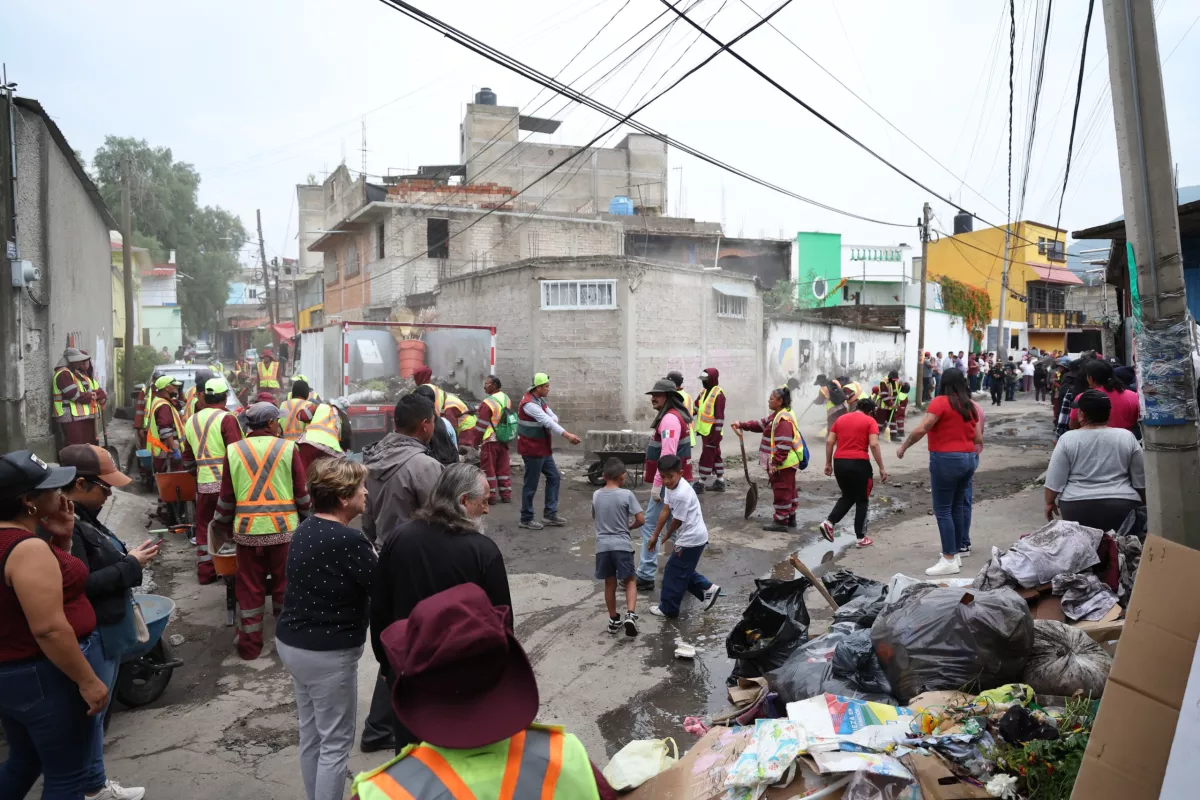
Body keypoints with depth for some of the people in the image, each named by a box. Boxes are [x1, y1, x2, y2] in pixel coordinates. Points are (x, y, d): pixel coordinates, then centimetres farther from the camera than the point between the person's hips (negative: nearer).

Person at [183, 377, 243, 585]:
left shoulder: (191, 421, 11)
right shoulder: (226, 419, -11)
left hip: (203, 483, 6)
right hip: (225, 482, -5)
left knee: (204, 527, 14)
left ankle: (205, 572, 19)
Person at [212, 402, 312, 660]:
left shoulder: (234, 450, 2)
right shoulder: (287, 448, -4)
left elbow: (227, 496, 5)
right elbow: (302, 492, -2)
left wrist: (221, 527, 18)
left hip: (247, 528, 2)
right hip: (284, 527, -2)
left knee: (249, 588, 11)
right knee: (285, 584, 11)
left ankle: (249, 645, 19)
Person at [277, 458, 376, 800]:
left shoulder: (306, 529, 4)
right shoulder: (348, 540, -24)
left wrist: (369, 560, -1)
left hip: (292, 643, 9)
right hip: (327, 654, -9)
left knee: (311, 734, 21)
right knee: (335, 743, 5)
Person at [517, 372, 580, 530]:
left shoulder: (540, 401, 11)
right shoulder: (529, 403, -21)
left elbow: (552, 417, 7)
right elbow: (546, 421, -29)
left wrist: (551, 420, -19)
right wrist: (567, 435, -34)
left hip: (543, 448, 10)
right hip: (532, 449, -10)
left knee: (554, 477, 11)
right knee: (531, 485, -1)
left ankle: (550, 514, 17)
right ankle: (526, 519, 11)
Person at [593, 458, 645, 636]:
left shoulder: (596, 495, 3)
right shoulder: (626, 494, -9)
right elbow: (641, 520, -8)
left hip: (602, 546, 3)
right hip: (622, 545, -3)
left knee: (610, 583, 15)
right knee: (630, 580, 11)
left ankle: (614, 620, 23)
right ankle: (630, 615, -7)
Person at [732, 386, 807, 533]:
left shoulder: (784, 419, -22)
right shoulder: (777, 415, 13)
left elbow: (783, 445, -27)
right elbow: (761, 424, 20)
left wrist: (775, 463, -26)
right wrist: (742, 425, 12)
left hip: (783, 463, -11)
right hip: (784, 463, 11)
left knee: (781, 491, -4)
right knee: (788, 490, 17)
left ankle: (781, 521, 2)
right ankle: (790, 518, 26)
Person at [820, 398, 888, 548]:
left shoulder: (840, 419, 12)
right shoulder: (870, 421, -1)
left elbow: (829, 442, 8)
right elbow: (874, 445, -12)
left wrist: (828, 463, 14)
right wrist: (882, 468, -8)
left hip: (839, 463, 5)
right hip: (859, 463, -5)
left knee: (847, 496, 22)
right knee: (862, 500, 10)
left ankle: (829, 522, 4)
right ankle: (861, 538, 13)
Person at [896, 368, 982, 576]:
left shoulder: (940, 402, -10)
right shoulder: (970, 405, 10)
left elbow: (921, 430, -17)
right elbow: (978, 438, 12)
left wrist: (903, 447, -5)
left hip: (946, 459, -7)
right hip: (968, 458, 8)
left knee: (942, 510, -3)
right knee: (957, 507, 15)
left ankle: (949, 561, -3)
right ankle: (956, 553, 21)